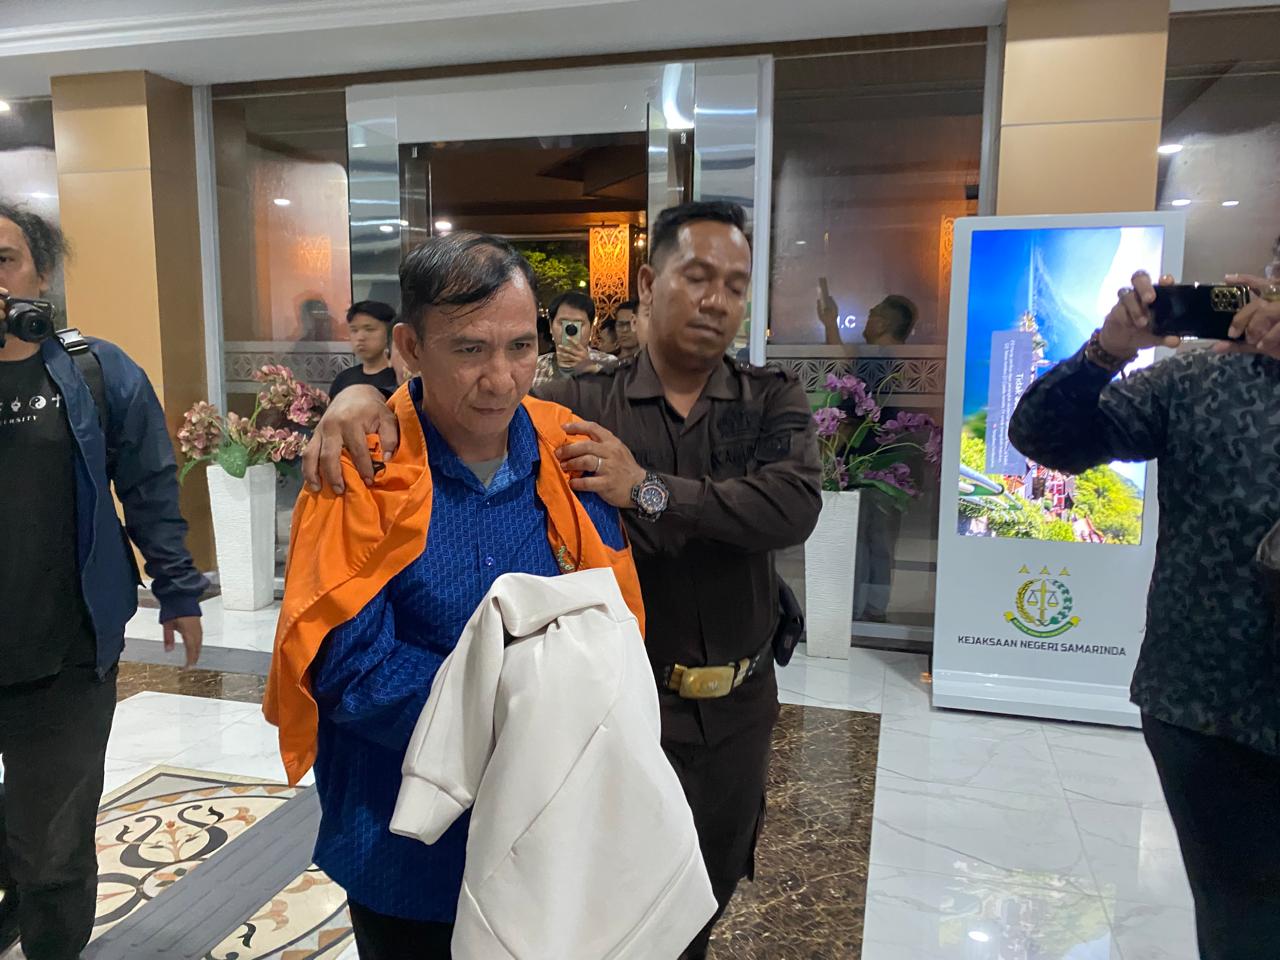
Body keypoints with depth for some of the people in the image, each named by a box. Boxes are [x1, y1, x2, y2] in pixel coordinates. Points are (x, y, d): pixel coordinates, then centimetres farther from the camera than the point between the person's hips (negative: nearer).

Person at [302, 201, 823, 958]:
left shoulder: (774, 401, -4)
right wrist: (371, 395, -33)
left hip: (738, 705, 3)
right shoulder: (584, 406, -8)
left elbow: (794, 507, -21)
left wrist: (650, 491, -28)